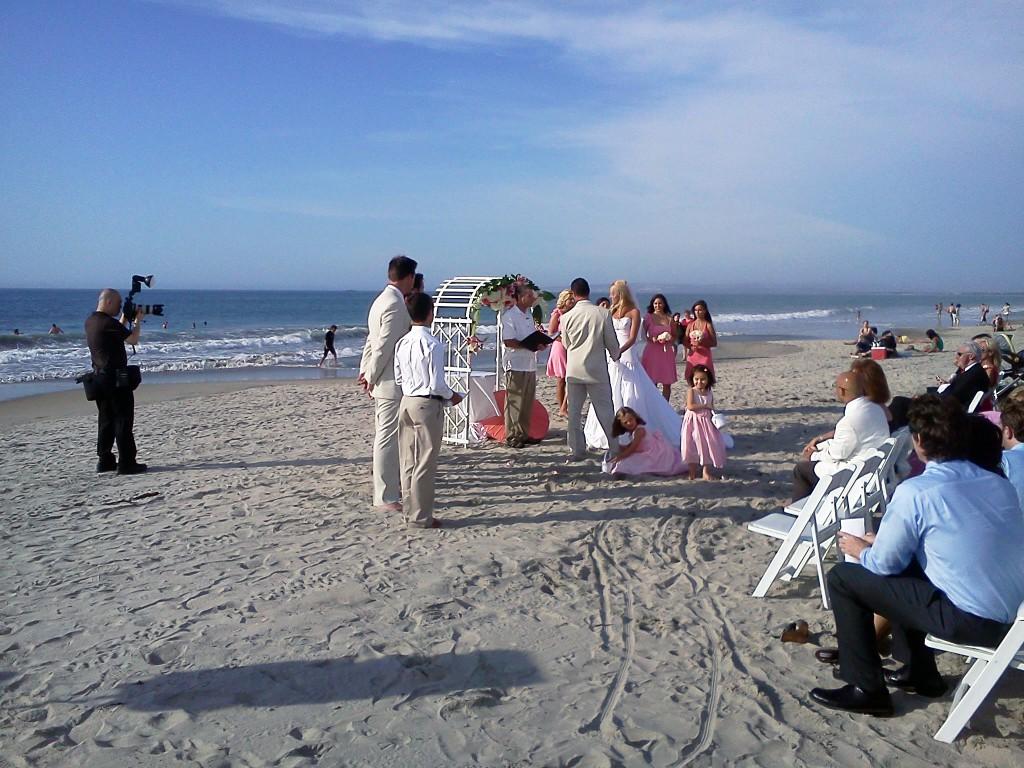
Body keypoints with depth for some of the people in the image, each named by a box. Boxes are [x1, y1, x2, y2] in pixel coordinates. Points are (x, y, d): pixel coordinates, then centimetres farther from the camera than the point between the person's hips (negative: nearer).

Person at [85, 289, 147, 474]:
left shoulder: (90, 321, 11)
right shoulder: (108, 322, -17)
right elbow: (133, 340, -12)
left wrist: (124, 319, 16)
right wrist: (138, 320, 1)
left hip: (99, 376, 9)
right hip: (115, 377, -9)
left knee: (106, 419, 14)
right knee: (123, 419, -4)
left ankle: (105, 461, 17)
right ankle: (126, 463, -3)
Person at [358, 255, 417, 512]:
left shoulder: (382, 300, 14)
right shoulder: (395, 304, -18)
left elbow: (371, 341, 15)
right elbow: (384, 346, -20)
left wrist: (365, 373, 13)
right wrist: (370, 377, -11)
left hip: (383, 382, 10)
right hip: (391, 383, -10)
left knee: (385, 436, 18)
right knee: (388, 438, -4)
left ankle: (391, 484, 30)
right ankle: (386, 496, 2)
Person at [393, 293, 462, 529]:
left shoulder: (402, 342, 5)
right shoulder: (433, 344, -17)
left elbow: (398, 378, 10)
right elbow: (437, 384, -17)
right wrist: (451, 396, 0)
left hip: (407, 401, 8)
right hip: (427, 405, -7)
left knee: (408, 462, 14)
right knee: (425, 464, 1)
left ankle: (410, 510, 24)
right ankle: (420, 517, 7)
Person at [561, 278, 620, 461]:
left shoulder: (567, 317, -5)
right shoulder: (603, 313, -8)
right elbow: (612, 342, 0)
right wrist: (615, 355, 21)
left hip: (574, 369, 1)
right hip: (597, 370, -1)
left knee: (574, 412, 9)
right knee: (605, 411, 7)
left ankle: (577, 450, 12)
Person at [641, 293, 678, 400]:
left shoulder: (669, 318, 9)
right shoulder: (648, 317, 5)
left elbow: (675, 336, 14)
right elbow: (643, 335, 3)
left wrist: (669, 339, -7)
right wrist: (653, 339, -14)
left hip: (666, 352, 2)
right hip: (652, 351, -2)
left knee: (667, 383, 3)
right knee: (651, 382, -4)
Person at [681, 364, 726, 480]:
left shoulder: (709, 394, 5)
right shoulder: (691, 391, -7)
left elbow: (712, 409, 10)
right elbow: (690, 406, -20)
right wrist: (704, 406, -19)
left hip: (707, 422, 4)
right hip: (694, 422, -4)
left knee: (708, 446, 3)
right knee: (692, 447, 1)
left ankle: (706, 472, 14)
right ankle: (692, 473, 13)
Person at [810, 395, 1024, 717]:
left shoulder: (915, 492, -16)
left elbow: (885, 564, -8)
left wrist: (859, 550, 15)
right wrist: (881, 540, 23)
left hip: (968, 621, -7)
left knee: (843, 577, 3)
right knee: (905, 564, 27)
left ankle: (866, 689, 11)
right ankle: (919, 672, 33)